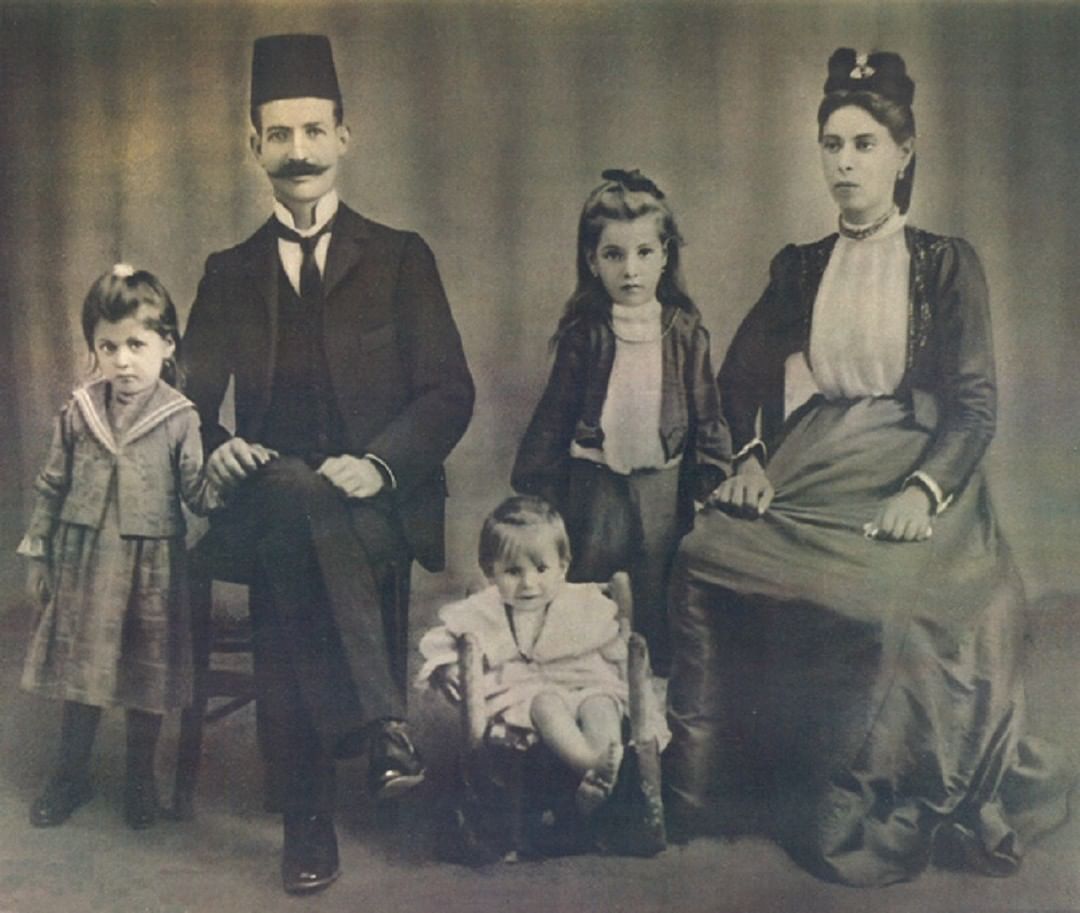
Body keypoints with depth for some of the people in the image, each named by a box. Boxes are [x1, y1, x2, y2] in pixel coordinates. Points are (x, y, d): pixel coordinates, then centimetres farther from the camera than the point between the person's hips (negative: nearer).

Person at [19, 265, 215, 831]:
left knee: (148, 676, 11)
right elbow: (51, 488, 6)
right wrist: (37, 555, 8)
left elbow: (197, 490, -11)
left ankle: (141, 778, 31)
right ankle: (71, 774, 32)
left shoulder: (179, 418, -10)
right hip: (84, 561, 2)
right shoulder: (78, 413, -2)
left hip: (151, 568, -2)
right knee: (79, 668, 14)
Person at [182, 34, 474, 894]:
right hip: (267, 500, 2)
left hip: (377, 504, -2)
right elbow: (194, 398, 13)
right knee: (296, 501, -32)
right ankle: (382, 721, -23)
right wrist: (217, 446, -10)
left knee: (299, 533, -32)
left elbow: (449, 392, 1)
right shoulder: (229, 274, 16)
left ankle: (312, 821, -24)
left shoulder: (400, 258, 9)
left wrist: (379, 463, -16)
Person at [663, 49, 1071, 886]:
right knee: (706, 560, -24)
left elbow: (975, 402, -2)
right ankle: (721, 778, -10)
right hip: (811, 469, 4)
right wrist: (751, 455, -3)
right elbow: (744, 372, 16)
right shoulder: (800, 269, 16)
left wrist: (926, 488, -19)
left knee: (882, 598, -33)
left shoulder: (947, 265, 5)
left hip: (911, 476, -3)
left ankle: (873, 810, -11)